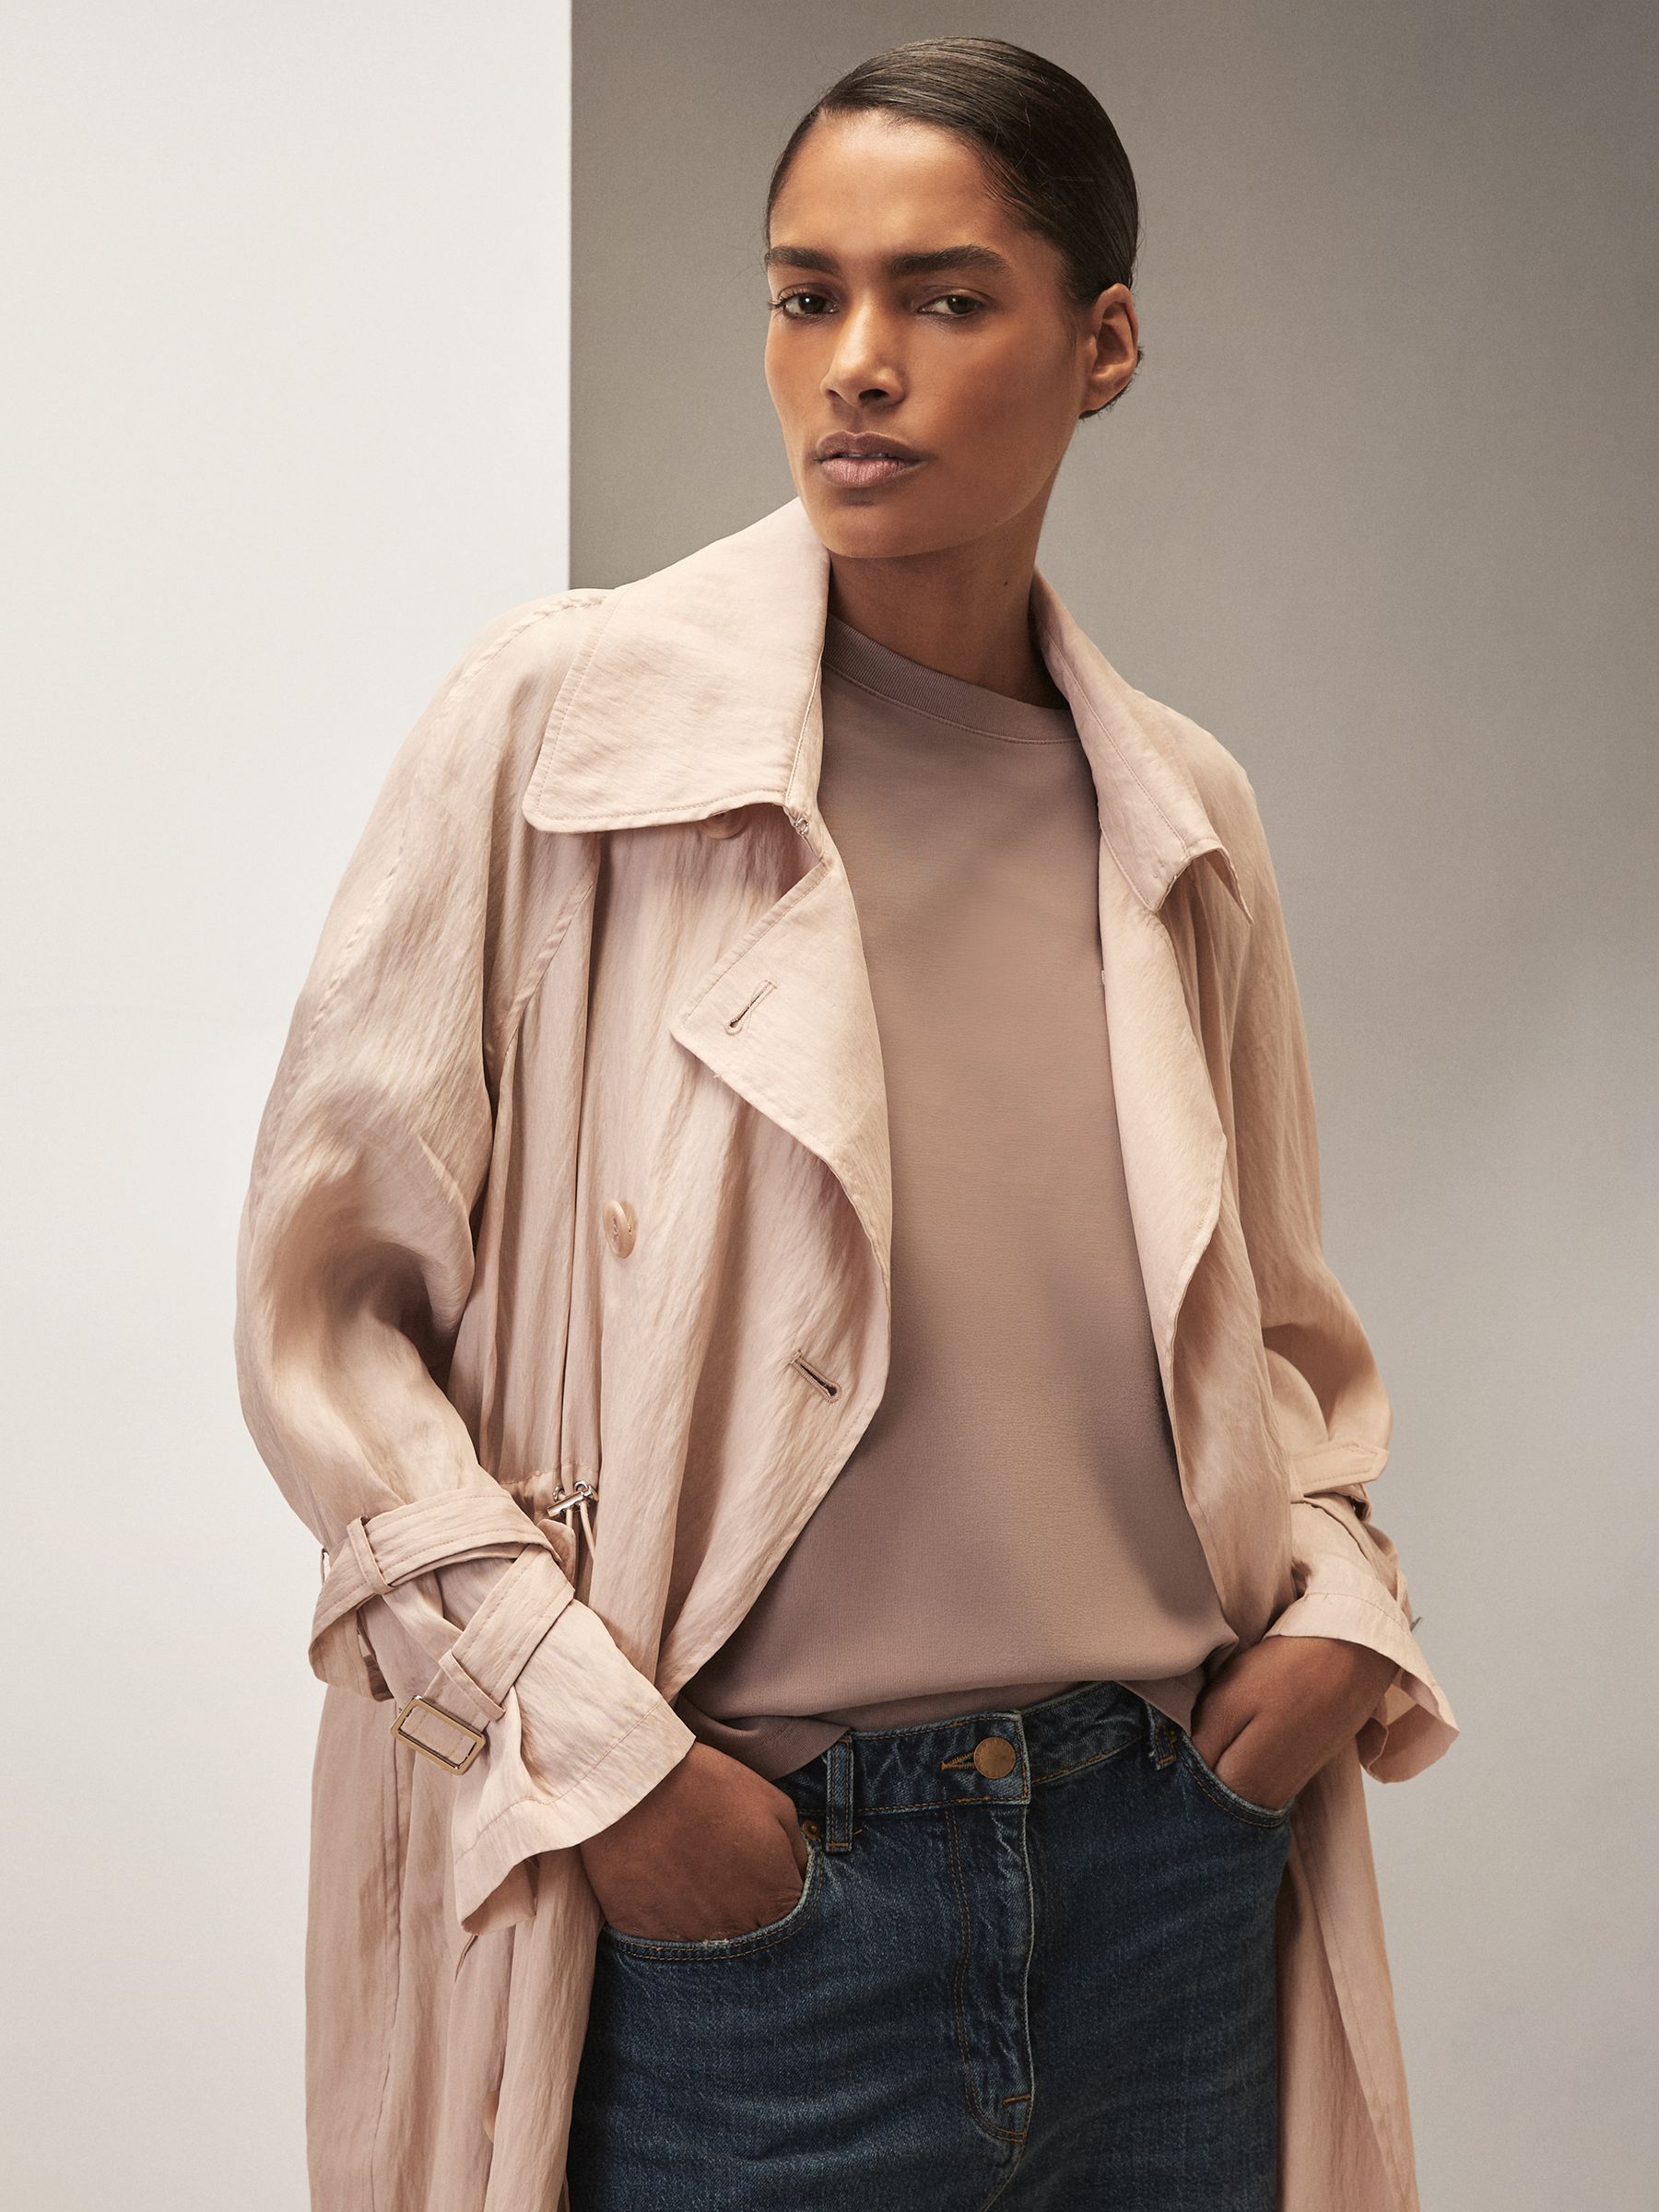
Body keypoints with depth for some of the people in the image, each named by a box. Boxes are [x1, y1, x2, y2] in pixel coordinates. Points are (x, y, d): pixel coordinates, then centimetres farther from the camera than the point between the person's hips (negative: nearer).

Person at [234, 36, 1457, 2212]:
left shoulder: (1184, 818, 6)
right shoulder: (560, 721, -6)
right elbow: (325, 1304, -5)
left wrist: (1340, 1604, 1)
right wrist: (597, 1746, -11)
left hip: (1170, 1856, 4)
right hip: (728, 1884, -3)